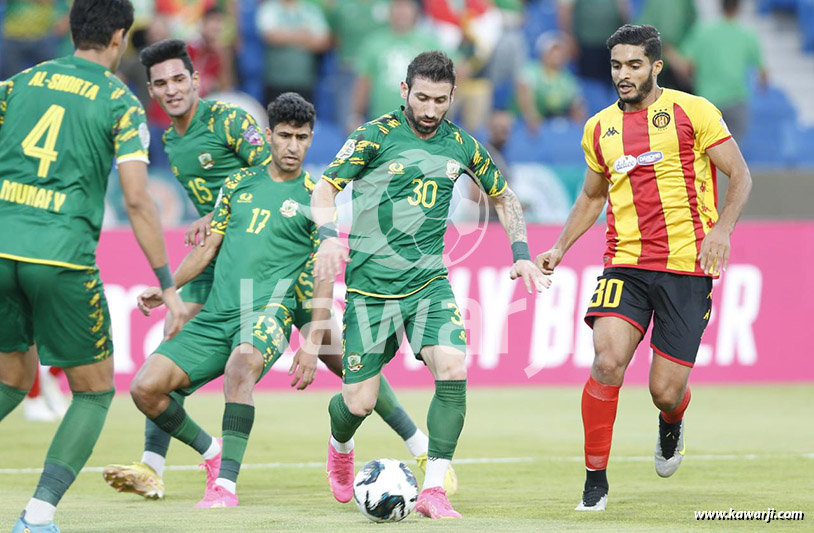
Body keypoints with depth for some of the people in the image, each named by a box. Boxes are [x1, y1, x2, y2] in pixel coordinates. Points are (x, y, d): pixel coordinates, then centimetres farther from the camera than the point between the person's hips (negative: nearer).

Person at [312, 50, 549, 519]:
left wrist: (522, 254, 10)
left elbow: (503, 196, 22)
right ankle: (340, 447, 37)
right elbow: (325, 189, -5)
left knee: (453, 371, -21)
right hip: (371, 283, -3)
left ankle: (433, 490, -14)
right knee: (359, 403, -1)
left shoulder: (460, 145, 7)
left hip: (430, 282, 3)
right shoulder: (376, 136, -5)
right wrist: (330, 236, -24)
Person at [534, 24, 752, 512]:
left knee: (665, 391, -2)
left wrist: (723, 228, -17)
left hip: (687, 268, -3)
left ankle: (672, 423, 38)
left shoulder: (692, 111, -1)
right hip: (626, 265, 3)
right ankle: (596, 478, -7)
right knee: (608, 361, -21)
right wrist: (560, 248, 15)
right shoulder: (600, 129, 12)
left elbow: (740, 175, -1)